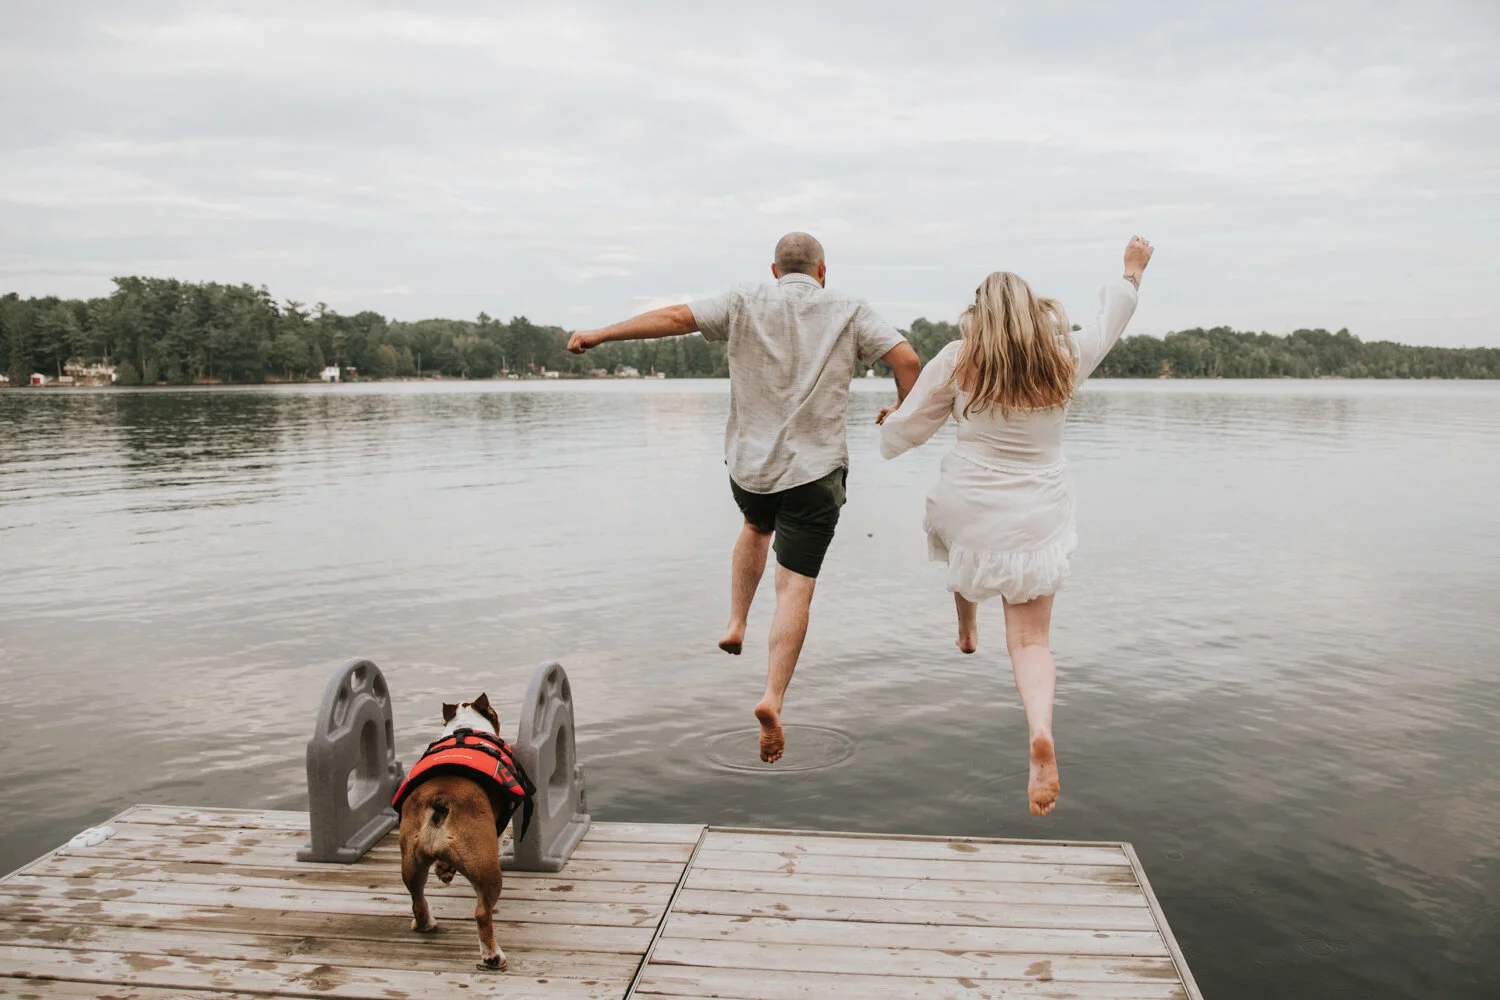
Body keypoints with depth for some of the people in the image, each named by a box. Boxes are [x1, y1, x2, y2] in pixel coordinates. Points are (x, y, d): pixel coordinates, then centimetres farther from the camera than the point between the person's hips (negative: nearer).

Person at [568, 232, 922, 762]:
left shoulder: (744, 303, 1)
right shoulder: (849, 311, 2)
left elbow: (676, 317, -7)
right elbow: (906, 360, -5)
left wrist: (600, 334, 0)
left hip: (748, 463, 2)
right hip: (816, 467, -2)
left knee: (757, 526, 35)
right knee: (795, 587, -2)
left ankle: (736, 623, 31)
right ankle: (772, 698, -15)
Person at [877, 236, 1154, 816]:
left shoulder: (958, 361, -7)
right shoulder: (1066, 358, -1)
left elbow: (904, 431, 0)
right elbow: (1110, 321, 20)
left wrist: (888, 420, 23)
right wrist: (1132, 273, 38)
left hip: (971, 512, -1)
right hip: (1040, 520, 1)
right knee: (1031, 641, 4)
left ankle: (966, 630, 54)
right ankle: (1041, 732, -22)